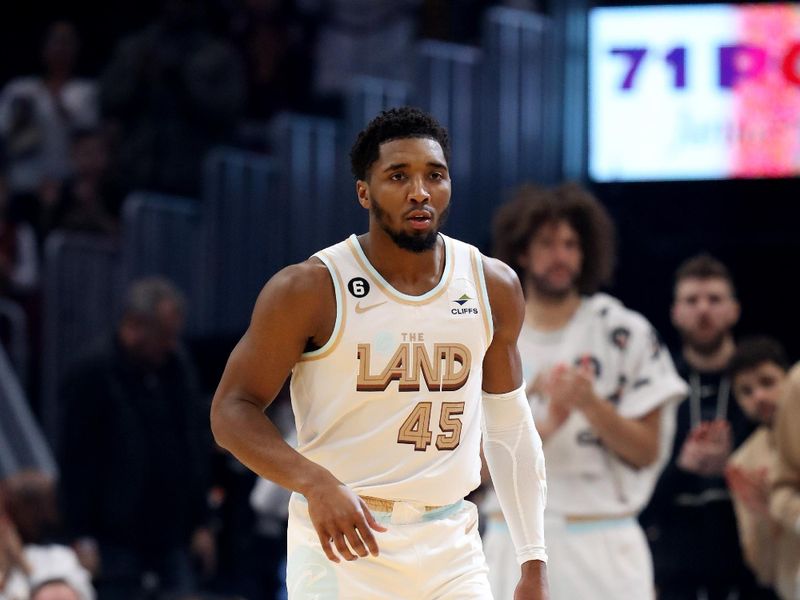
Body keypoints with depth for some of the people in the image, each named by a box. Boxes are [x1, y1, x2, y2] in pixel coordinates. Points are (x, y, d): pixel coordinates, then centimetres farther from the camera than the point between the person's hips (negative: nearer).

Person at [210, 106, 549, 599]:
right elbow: (232, 410, -7)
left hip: (452, 551, 4)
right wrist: (316, 483, -24)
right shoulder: (310, 290, -8)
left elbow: (510, 428, 14)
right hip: (344, 545, -4)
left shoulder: (493, 288, 5)